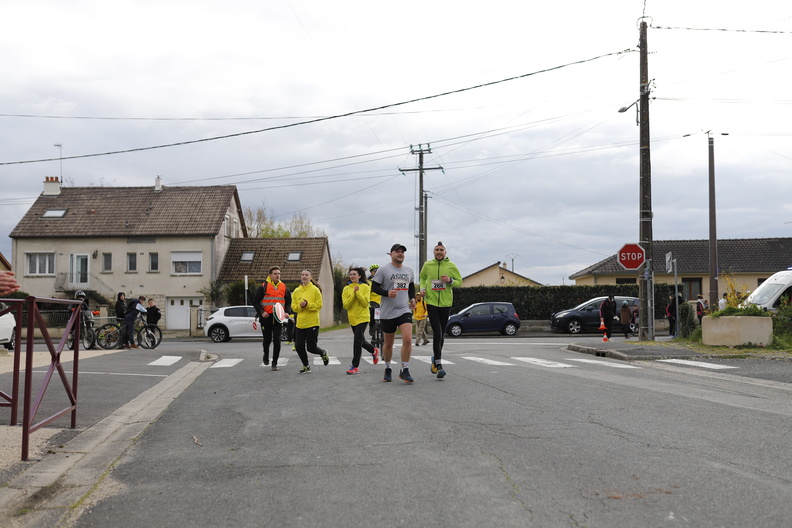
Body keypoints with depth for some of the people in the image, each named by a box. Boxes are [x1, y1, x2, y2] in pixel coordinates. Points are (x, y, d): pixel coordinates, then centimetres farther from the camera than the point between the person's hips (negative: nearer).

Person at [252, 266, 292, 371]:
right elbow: (255, 301, -2)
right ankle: (266, 355, 40)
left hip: (278, 319, 2)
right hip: (266, 318, -2)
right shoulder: (263, 287, -4)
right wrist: (261, 312, -16)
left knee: (277, 340, -7)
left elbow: (289, 302, 16)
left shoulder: (284, 287, 6)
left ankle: (275, 363, 2)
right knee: (267, 340, 9)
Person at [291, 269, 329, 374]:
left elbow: (319, 305, -7)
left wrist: (307, 304, -19)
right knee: (299, 346, 1)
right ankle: (306, 366, 22)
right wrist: (300, 306, -12)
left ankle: (323, 353, 30)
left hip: (312, 323, -4)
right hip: (300, 323, 5)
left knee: (311, 348, -4)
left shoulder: (315, 290, -4)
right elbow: (293, 307, 8)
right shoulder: (296, 291, 9)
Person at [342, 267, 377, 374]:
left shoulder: (365, 287, -4)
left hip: (362, 318, -5)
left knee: (357, 341, -15)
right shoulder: (346, 288, 3)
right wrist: (353, 293, -15)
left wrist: (358, 292, -19)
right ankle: (374, 351, 47)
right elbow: (345, 305, -6)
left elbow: (365, 303, -13)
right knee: (361, 341, 17)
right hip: (352, 318, 5)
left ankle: (355, 367, -11)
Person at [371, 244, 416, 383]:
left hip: (404, 310, 3)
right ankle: (387, 369, 29)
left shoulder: (409, 270, 11)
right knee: (388, 343, 8)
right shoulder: (384, 269, -3)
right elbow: (374, 287, -5)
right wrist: (387, 293, -21)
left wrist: (412, 298, 9)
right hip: (387, 312, -2)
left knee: (407, 339, -16)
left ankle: (404, 370, -6)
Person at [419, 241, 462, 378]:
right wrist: (423, 288, 2)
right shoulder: (427, 265, 3)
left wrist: (450, 280, -14)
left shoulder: (451, 266, 1)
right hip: (431, 302, -1)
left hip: (446, 303, 1)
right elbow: (422, 278, 21)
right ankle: (438, 365, -10)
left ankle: (436, 358, 34)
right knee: (437, 333, -12)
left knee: (441, 334, 11)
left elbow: (459, 281, 6)